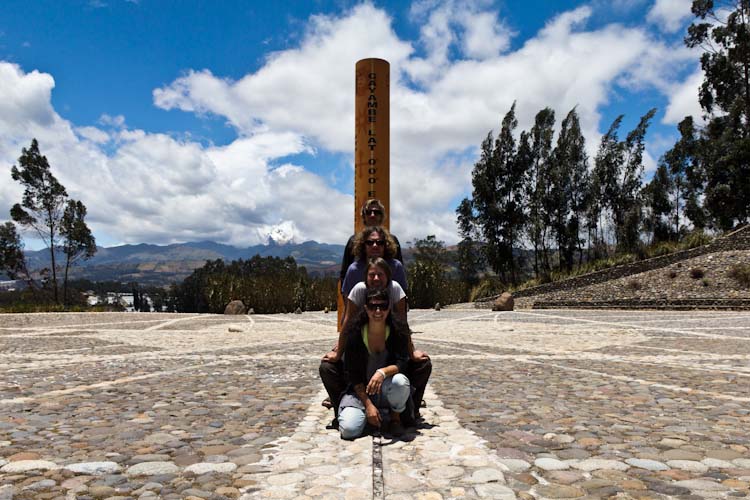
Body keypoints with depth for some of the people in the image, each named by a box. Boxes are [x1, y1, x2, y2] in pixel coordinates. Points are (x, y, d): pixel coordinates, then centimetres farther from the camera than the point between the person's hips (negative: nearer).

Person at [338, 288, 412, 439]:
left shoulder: (398, 331, -10)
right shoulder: (355, 333, -12)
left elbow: (402, 363, -15)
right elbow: (352, 374, -9)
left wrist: (382, 372, -36)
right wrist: (368, 405, -15)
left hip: (386, 389, 0)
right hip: (361, 390, 0)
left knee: (400, 381, -35)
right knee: (349, 429, -24)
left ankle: (395, 417, -3)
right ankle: (368, 412, 11)